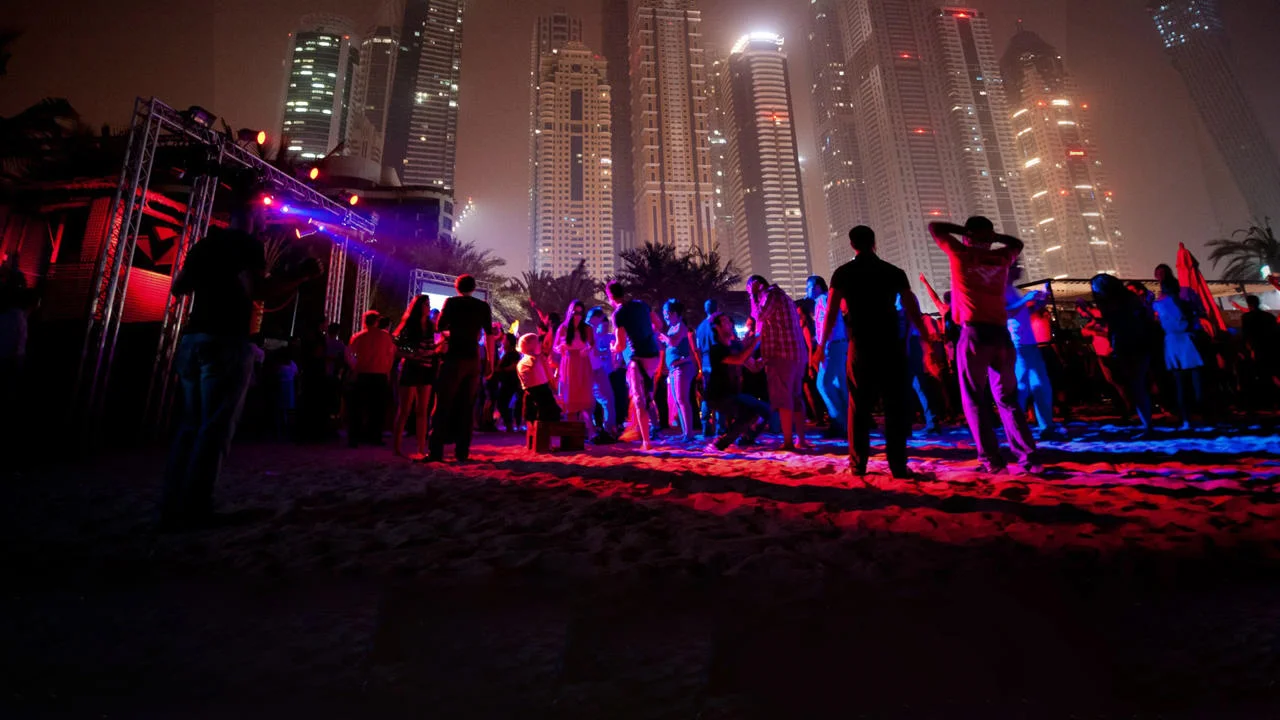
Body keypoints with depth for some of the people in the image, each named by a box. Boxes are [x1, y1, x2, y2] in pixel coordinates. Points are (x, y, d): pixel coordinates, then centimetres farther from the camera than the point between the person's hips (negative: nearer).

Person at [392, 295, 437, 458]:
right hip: (411, 369, -5)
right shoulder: (409, 325, -2)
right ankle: (396, 446, 5)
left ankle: (422, 448, 9)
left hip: (426, 370, 5)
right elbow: (398, 348, -6)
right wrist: (412, 356, -18)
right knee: (405, 409, -1)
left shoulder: (430, 326, 10)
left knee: (422, 410, 5)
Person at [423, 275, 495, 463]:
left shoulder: (451, 302, 2)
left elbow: (440, 327, 2)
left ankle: (435, 451, -4)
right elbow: (489, 335, 6)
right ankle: (462, 452, 6)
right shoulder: (484, 306, 9)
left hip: (454, 358, -3)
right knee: (466, 407, 7)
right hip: (473, 360, 3)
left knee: (443, 405, 0)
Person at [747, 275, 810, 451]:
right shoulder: (782, 296, 25)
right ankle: (801, 440, 12)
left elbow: (759, 315, -13)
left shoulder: (771, 294, -5)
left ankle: (788, 442, -7)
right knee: (795, 397, 10)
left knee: (782, 399, -7)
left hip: (780, 353, -9)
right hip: (796, 353, 10)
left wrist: (754, 295, -3)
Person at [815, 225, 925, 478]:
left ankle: (858, 464, 10)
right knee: (895, 406, 5)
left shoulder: (842, 273, 3)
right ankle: (898, 464, 3)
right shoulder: (894, 272, 5)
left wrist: (821, 346, 5)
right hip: (891, 345, 0)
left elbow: (831, 312, 0)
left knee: (859, 407, 7)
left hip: (861, 346, 0)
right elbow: (912, 310, 3)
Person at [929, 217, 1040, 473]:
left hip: (974, 333, -4)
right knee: (1008, 400, 12)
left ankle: (991, 459, -4)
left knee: (974, 400, 2)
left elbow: (934, 227, 17)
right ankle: (1029, 457, 7)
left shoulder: (961, 254, 4)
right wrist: (994, 236, 25)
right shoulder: (1001, 257, 14)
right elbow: (1017, 244, 38)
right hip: (1001, 333, 4)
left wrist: (963, 230, 17)